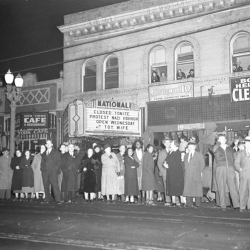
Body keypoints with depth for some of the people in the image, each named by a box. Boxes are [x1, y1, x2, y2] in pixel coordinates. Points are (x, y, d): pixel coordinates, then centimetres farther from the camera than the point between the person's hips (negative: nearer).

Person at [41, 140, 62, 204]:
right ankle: (46, 199, 8)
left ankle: (58, 200, -9)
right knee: (46, 185, 1)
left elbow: (59, 161, 4)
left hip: (53, 171, -4)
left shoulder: (56, 152, 9)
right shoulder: (43, 153, 21)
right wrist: (42, 169, 7)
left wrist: (56, 168, -6)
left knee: (55, 185, -10)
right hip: (45, 171, 4)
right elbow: (42, 162, 21)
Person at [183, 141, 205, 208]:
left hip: (196, 176, -4)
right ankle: (189, 203, 3)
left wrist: (199, 171, -1)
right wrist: (185, 171, 6)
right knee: (188, 189, -1)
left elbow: (202, 164, 5)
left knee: (197, 189, -4)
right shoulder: (186, 156, 19)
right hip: (187, 176, 4)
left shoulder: (199, 155, 6)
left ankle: (197, 204, 1)